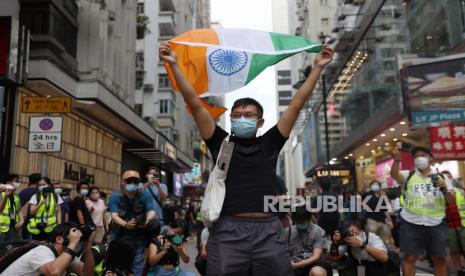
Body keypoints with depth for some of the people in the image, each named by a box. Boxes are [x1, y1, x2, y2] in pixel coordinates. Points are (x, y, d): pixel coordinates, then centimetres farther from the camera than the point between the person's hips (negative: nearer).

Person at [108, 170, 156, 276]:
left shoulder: (145, 195, -10)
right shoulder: (115, 196, -13)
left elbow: (151, 211, -21)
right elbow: (114, 216, -25)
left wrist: (148, 220, -46)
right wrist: (125, 225, -47)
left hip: (138, 235, 0)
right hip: (118, 234, 0)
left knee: (137, 263, 6)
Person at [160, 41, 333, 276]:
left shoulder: (270, 144, 13)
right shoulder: (221, 143, 10)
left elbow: (296, 105, 11)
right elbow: (194, 103, 7)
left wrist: (317, 68, 11)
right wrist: (174, 65, 4)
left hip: (268, 232, 1)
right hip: (228, 232, -1)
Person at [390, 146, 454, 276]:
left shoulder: (441, 177, 11)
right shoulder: (408, 175, 7)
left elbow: (452, 200, 6)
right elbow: (394, 174, -14)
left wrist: (445, 189, -15)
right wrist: (397, 160, -32)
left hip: (436, 223, 2)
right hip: (412, 223, -1)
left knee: (440, 259, 9)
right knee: (410, 258, 1)